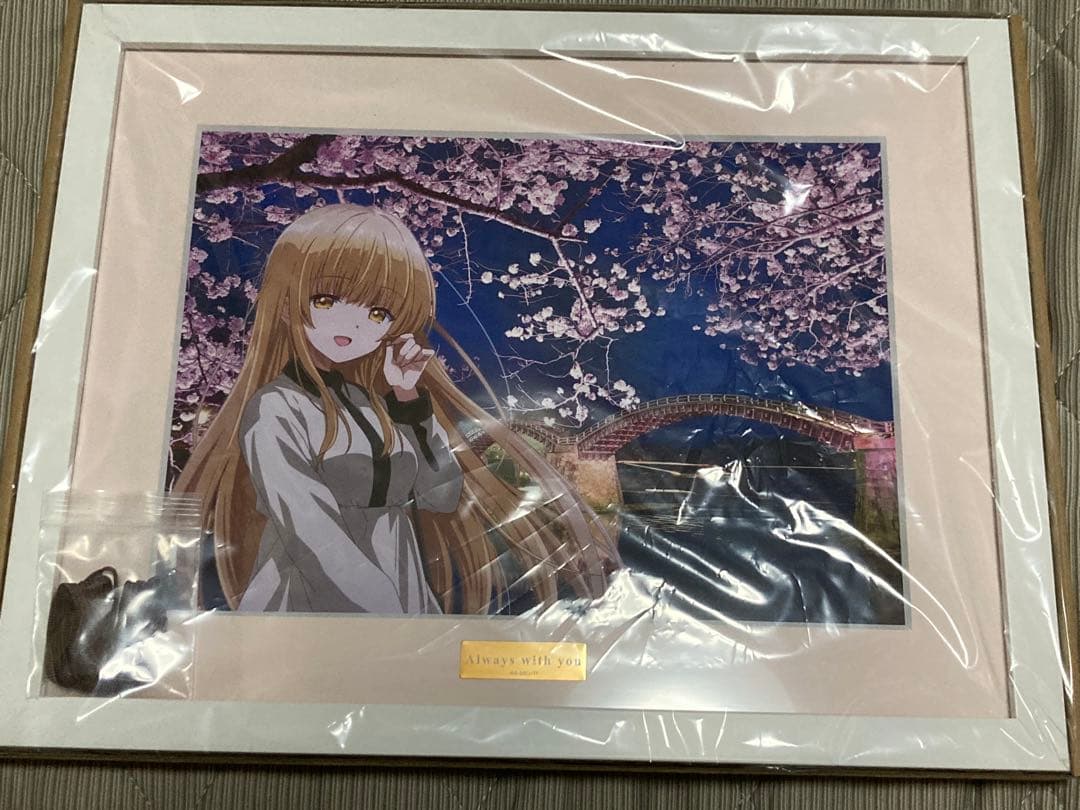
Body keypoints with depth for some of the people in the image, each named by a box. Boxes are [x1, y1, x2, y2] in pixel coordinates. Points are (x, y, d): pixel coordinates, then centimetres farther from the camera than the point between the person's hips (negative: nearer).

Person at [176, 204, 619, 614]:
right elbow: (316, 542, -18)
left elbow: (441, 495, 9)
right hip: (310, 603, -6)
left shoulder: (374, 407, 9)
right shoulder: (276, 409, -10)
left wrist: (409, 399, 2)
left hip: (400, 598, 6)